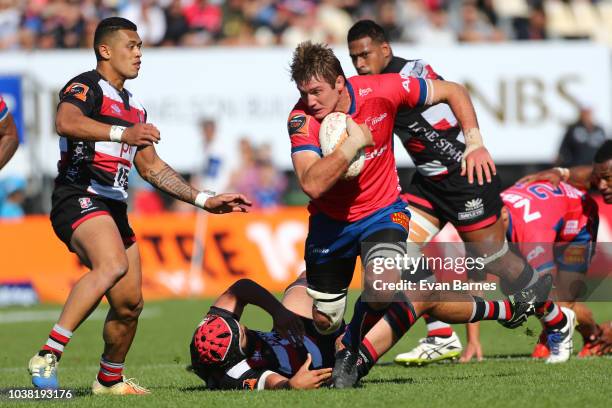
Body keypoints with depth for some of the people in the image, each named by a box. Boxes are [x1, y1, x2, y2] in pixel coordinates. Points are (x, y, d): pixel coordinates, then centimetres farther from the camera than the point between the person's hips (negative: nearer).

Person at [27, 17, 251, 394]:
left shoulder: (135, 108, 24)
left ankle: (109, 380, 33)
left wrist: (204, 200, 26)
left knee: (129, 304, 9)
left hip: (114, 208, 9)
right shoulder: (85, 87, -4)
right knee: (112, 264, -35)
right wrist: (123, 133, -40)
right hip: (79, 198, -9)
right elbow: (66, 122, -27)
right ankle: (48, 356, -39)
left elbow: (151, 167, 31)